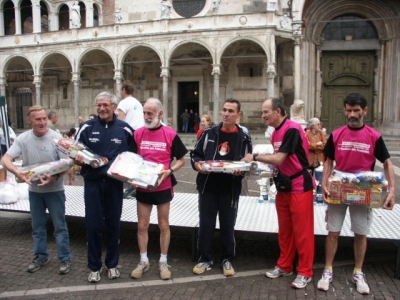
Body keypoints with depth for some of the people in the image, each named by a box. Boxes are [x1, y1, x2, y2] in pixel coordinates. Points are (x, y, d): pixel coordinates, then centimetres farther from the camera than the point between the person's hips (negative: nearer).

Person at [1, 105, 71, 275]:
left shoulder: (56, 137, -14)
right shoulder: (23, 138, -6)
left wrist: (55, 177, -31)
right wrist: (18, 173, -29)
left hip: (54, 189, -3)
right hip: (34, 190, 3)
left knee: (59, 226, 4)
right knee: (37, 226, 17)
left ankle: (64, 259, 17)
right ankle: (41, 256, 33)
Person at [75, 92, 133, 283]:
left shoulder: (125, 129, 0)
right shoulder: (87, 127, -1)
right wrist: (78, 159, -18)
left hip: (114, 183, 1)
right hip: (92, 183, 0)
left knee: (113, 224, 11)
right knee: (93, 225, 5)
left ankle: (112, 264, 29)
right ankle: (94, 267, 22)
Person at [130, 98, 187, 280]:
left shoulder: (170, 134, -7)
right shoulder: (138, 134, 0)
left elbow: (181, 160, -1)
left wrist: (169, 171, -17)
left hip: (163, 187, -2)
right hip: (142, 187, 2)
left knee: (164, 225, 10)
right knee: (142, 226, 10)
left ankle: (163, 262, 25)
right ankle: (143, 262, 27)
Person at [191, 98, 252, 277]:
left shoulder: (244, 138, 1)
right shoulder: (209, 133, 4)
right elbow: (195, 153, 8)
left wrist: (241, 171, -17)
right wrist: (197, 164, -13)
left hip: (230, 190, -1)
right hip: (207, 187, 1)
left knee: (227, 226, 10)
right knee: (206, 225, 8)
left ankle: (227, 260, 28)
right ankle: (205, 259, 25)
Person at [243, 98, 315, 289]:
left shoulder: (292, 129, -19)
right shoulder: (275, 133, 9)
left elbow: (279, 159, -23)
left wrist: (255, 157, -13)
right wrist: (263, 165, -1)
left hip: (300, 186, -9)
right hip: (283, 186, 9)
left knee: (302, 231, 2)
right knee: (284, 229, 16)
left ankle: (305, 272, 15)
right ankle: (284, 266, 30)